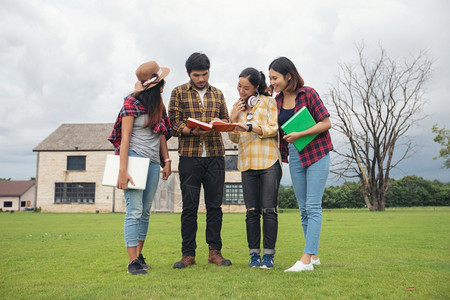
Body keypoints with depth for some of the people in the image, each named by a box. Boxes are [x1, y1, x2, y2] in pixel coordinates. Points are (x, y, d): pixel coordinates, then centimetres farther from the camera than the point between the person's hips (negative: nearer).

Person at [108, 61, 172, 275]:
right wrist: (122, 170, -15)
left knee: (145, 212, 7)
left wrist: (166, 160, 11)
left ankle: (138, 254, 18)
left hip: (153, 162, 7)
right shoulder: (132, 102, -5)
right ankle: (133, 261, -5)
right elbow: (125, 138, -9)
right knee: (134, 210, -9)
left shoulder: (158, 104, 16)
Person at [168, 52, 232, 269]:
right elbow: (173, 123, -1)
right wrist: (194, 131, -19)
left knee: (214, 205, 4)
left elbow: (226, 119, 16)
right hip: (189, 156, -2)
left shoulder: (217, 94, 16)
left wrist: (218, 124, -8)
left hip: (215, 155, 3)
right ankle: (188, 254, 10)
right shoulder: (178, 93, 6)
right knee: (189, 206, 1)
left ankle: (215, 251, 13)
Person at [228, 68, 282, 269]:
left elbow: (274, 128, -6)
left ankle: (268, 255, 0)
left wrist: (249, 127, -16)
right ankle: (254, 255, 8)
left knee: (268, 209, -6)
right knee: (252, 211, 2)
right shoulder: (238, 106, 18)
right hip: (247, 163, 4)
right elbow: (235, 139, 16)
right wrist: (233, 119, 0)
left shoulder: (268, 102, 6)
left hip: (269, 161, -4)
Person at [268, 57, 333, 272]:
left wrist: (300, 134, -19)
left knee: (313, 206, -9)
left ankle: (306, 260, -11)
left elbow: (326, 123, -11)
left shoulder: (308, 93, -10)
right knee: (304, 208, 8)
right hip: (294, 155, 6)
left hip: (316, 153, -6)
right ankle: (313, 256, 17)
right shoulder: (277, 100, 7)